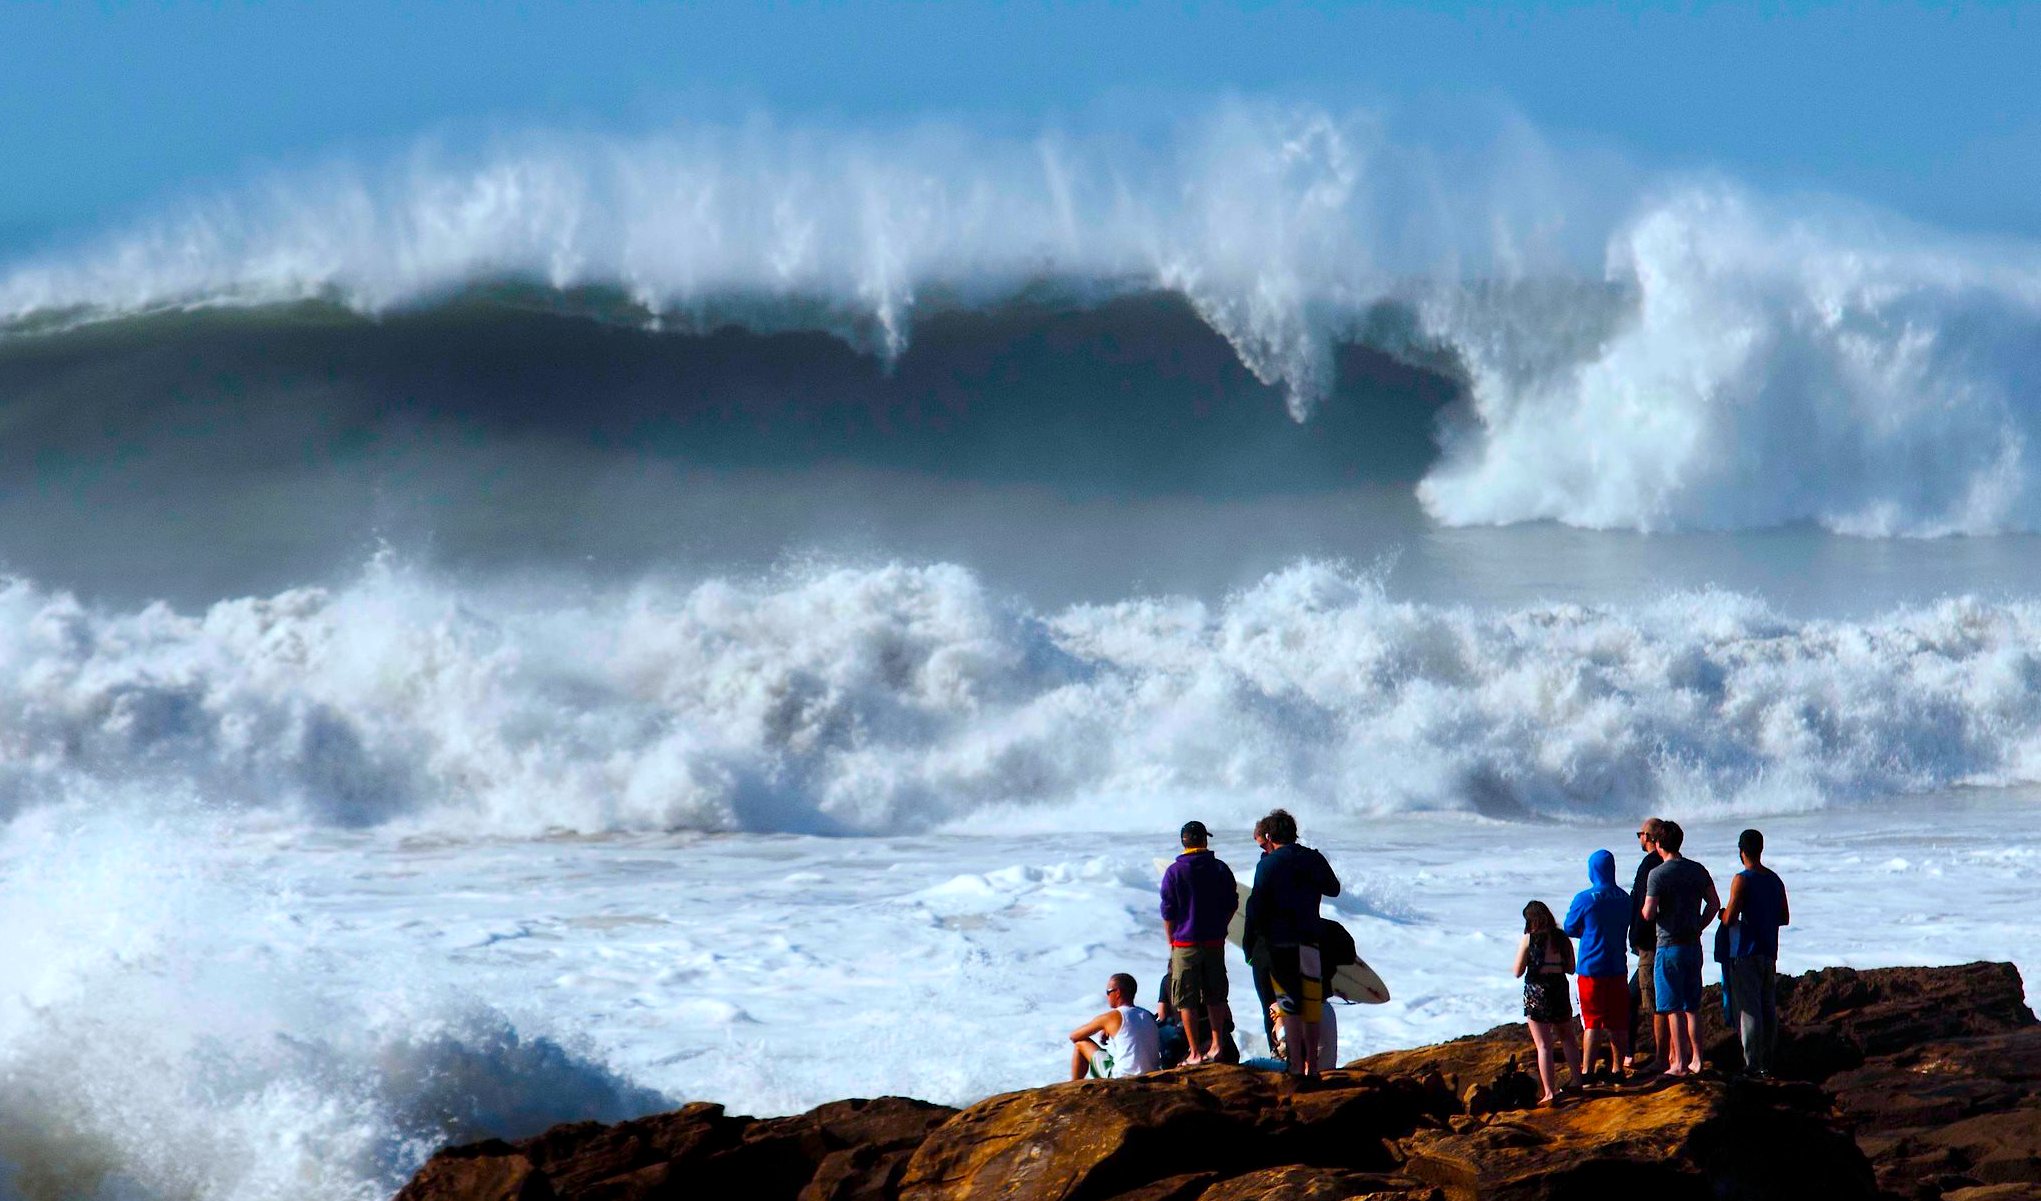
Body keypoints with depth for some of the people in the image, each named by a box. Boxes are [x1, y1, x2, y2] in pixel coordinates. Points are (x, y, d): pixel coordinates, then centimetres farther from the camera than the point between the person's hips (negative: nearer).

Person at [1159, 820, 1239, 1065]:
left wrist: (1172, 942, 6)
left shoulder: (1174, 872, -7)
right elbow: (1232, 904, 6)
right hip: (1215, 943, 3)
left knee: (1187, 1001, 2)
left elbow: (1168, 912, -5)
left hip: (1186, 943, -3)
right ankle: (1217, 1045, 14)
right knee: (1215, 996, 17)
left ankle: (1195, 1053, 0)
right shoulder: (1220, 869, 1)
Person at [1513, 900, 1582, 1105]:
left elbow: (1518, 971, -5)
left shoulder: (1528, 940, -8)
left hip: (1536, 993, -3)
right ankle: (1578, 1081, 23)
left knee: (1544, 1045, -2)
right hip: (1559, 990, 3)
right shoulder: (1562, 939, 2)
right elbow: (1571, 967, 8)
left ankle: (1550, 1092, -7)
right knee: (1567, 1039, 23)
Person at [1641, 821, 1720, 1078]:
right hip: (1693, 945, 6)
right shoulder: (1698, 870, 6)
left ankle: (1679, 1063, -3)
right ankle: (1696, 1059, 13)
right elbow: (1714, 904, 10)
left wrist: (1645, 909, 7)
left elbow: (1649, 913, -16)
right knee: (1692, 1006, 13)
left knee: (1673, 1008, -2)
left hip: (1669, 945, -6)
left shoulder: (1657, 874, -13)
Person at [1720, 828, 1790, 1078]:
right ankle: (1767, 1062, 15)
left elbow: (1729, 919, -16)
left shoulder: (1742, 880, -12)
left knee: (1749, 1010, -7)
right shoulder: (1775, 880, 10)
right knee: (1769, 1008, 11)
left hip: (1745, 954, -7)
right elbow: (1785, 917, 16)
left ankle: (1753, 1064, -11)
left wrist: (1724, 915, 5)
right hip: (1769, 954, 7)